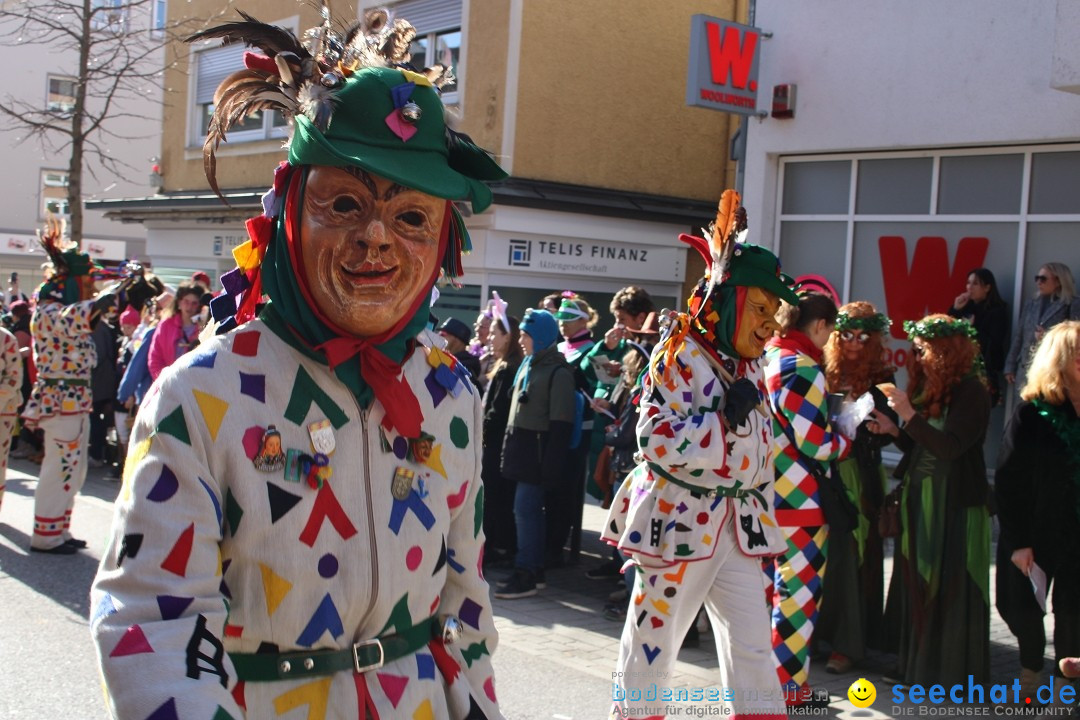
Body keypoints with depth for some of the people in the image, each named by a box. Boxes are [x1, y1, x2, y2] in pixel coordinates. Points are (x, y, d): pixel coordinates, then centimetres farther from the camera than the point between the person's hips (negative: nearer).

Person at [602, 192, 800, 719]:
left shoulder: (749, 366, 13)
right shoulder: (680, 354, -10)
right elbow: (657, 441, -18)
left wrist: (763, 523, 17)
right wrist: (725, 418, -22)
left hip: (738, 528, 7)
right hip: (679, 520, -7)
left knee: (754, 654, 6)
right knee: (651, 644, 4)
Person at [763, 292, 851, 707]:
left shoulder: (765, 359, 8)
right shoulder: (803, 369, -17)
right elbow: (816, 444, -19)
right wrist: (847, 439, 0)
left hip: (763, 494, 8)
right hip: (797, 500, -8)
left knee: (764, 586, 17)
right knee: (798, 592, 3)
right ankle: (787, 686, 11)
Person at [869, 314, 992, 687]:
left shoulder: (971, 392, -13)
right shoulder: (930, 388, 10)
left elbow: (949, 447, -23)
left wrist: (908, 415, -27)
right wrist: (892, 430, 0)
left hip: (955, 505, -8)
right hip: (920, 500, 8)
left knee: (950, 589, 0)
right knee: (917, 584, 12)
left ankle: (954, 674, 12)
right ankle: (915, 666, 23)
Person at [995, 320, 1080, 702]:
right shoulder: (1031, 413, -10)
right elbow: (1008, 482, -10)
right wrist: (1017, 541, -13)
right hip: (1036, 534, -2)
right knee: (1027, 609, 10)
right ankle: (1029, 679, 31)